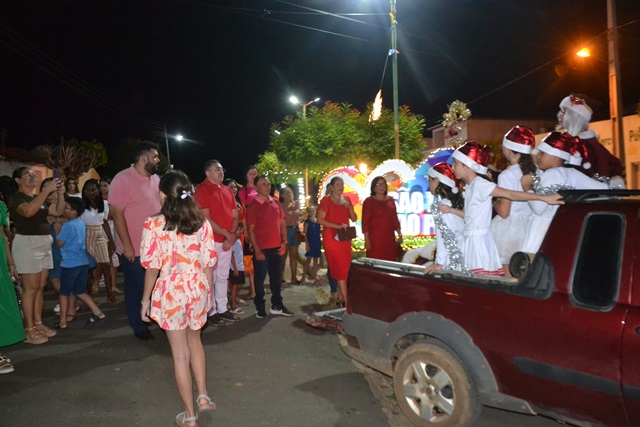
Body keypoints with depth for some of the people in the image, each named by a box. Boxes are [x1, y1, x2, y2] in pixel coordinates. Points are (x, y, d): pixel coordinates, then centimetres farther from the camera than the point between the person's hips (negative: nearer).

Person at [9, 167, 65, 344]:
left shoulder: (38, 198, 17)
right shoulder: (17, 197, -7)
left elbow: (58, 211, 14)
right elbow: (28, 211, -29)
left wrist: (60, 194, -2)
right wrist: (46, 190, -28)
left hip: (44, 243, 8)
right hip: (27, 243, -8)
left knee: (41, 287, 9)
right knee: (30, 288, -7)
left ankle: (38, 323, 15)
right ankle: (29, 330, -3)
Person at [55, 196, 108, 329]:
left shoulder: (67, 225, -13)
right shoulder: (81, 223, 12)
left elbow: (59, 243, -9)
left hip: (70, 263, -7)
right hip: (83, 262, 7)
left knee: (64, 293, 6)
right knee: (80, 292, 14)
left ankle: (62, 321, 12)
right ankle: (98, 314, 8)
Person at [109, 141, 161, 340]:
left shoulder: (155, 179, 7)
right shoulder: (123, 179, -15)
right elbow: (116, 213, -17)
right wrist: (126, 245, -18)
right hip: (134, 249, -6)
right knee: (136, 289, 9)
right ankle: (139, 327, 25)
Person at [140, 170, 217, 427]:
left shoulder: (153, 225, -11)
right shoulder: (202, 223, -4)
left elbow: (152, 267, -9)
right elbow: (208, 263, 0)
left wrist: (146, 300, 2)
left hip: (170, 292, -3)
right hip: (197, 289, 3)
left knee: (180, 353, 9)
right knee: (194, 341, 27)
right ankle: (203, 396, 27)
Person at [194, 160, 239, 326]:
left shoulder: (228, 190, 13)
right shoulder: (202, 190, -9)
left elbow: (235, 216, 12)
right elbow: (206, 219, -16)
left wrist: (231, 236, -3)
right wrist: (227, 234, -14)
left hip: (227, 241, 7)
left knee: (223, 277, 14)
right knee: (210, 278, 0)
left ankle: (222, 309, 23)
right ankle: (211, 312, 9)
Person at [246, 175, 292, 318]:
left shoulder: (276, 202, 7)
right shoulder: (253, 206, -8)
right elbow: (250, 229, -9)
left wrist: (284, 242, 4)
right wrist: (257, 250, -13)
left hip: (277, 248, 5)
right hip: (262, 249, -5)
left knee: (277, 278, 13)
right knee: (260, 279, 7)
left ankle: (277, 306, 25)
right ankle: (260, 308, 20)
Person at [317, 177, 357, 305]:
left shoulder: (346, 200, 12)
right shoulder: (326, 200, -5)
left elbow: (354, 219, 12)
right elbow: (320, 220, -11)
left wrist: (349, 207, -6)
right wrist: (337, 226, -19)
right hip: (331, 238, -6)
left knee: (345, 268, 7)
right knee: (340, 268, -9)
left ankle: (338, 295, 19)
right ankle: (345, 299, -7)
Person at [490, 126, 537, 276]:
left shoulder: (507, 175, -16)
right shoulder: (533, 170, 3)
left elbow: (504, 212, -16)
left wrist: (494, 202, 2)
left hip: (509, 228, -7)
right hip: (527, 225, 7)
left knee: (508, 273, 4)